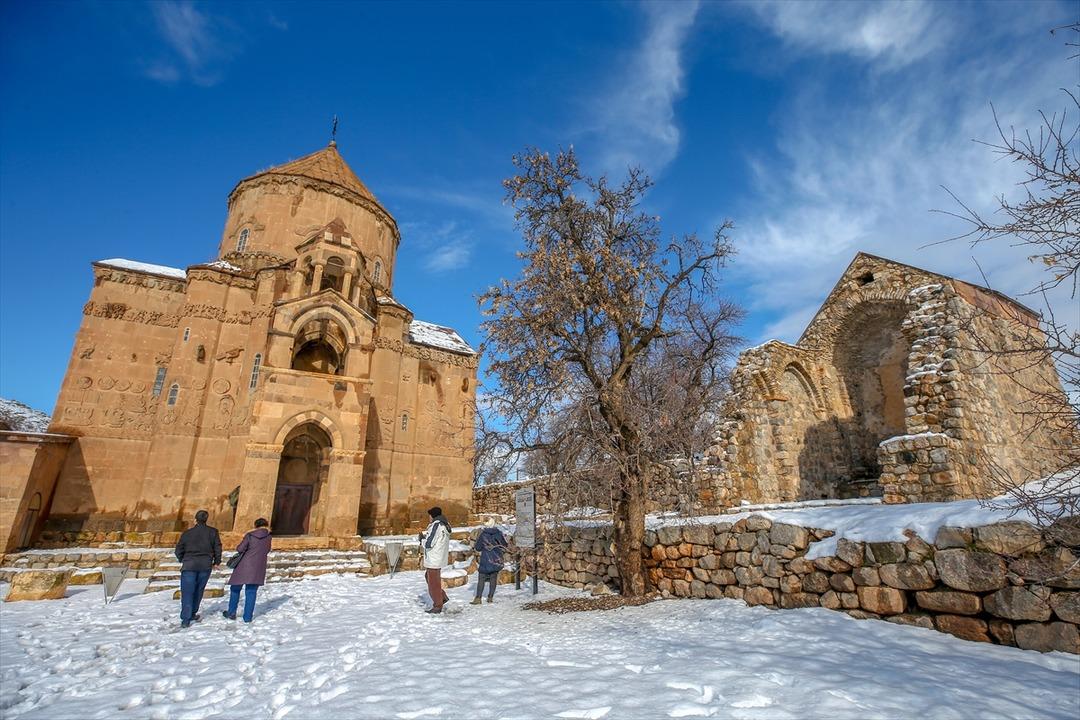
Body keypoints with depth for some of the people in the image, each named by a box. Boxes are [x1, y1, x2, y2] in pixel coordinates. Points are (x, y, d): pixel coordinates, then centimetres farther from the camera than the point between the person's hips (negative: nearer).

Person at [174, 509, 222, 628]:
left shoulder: (187, 533, -1)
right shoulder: (213, 532, 0)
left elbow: (179, 549, 7)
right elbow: (218, 548, 1)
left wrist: (182, 560, 27)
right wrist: (216, 562, 14)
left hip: (189, 565, -1)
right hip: (205, 566, 1)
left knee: (187, 592, 1)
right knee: (198, 590, 16)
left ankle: (186, 619, -5)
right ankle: (192, 613, 26)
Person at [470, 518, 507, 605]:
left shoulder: (483, 534, -12)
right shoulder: (499, 533, -5)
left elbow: (478, 548, -6)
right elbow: (504, 545, 5)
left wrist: (474, 547, 16)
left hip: (486, 560, -3)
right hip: (497, 559, 3)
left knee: (481, 579, 3)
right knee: (494, 578, 11)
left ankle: (478, 598, -2)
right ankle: (490, 597, 12)